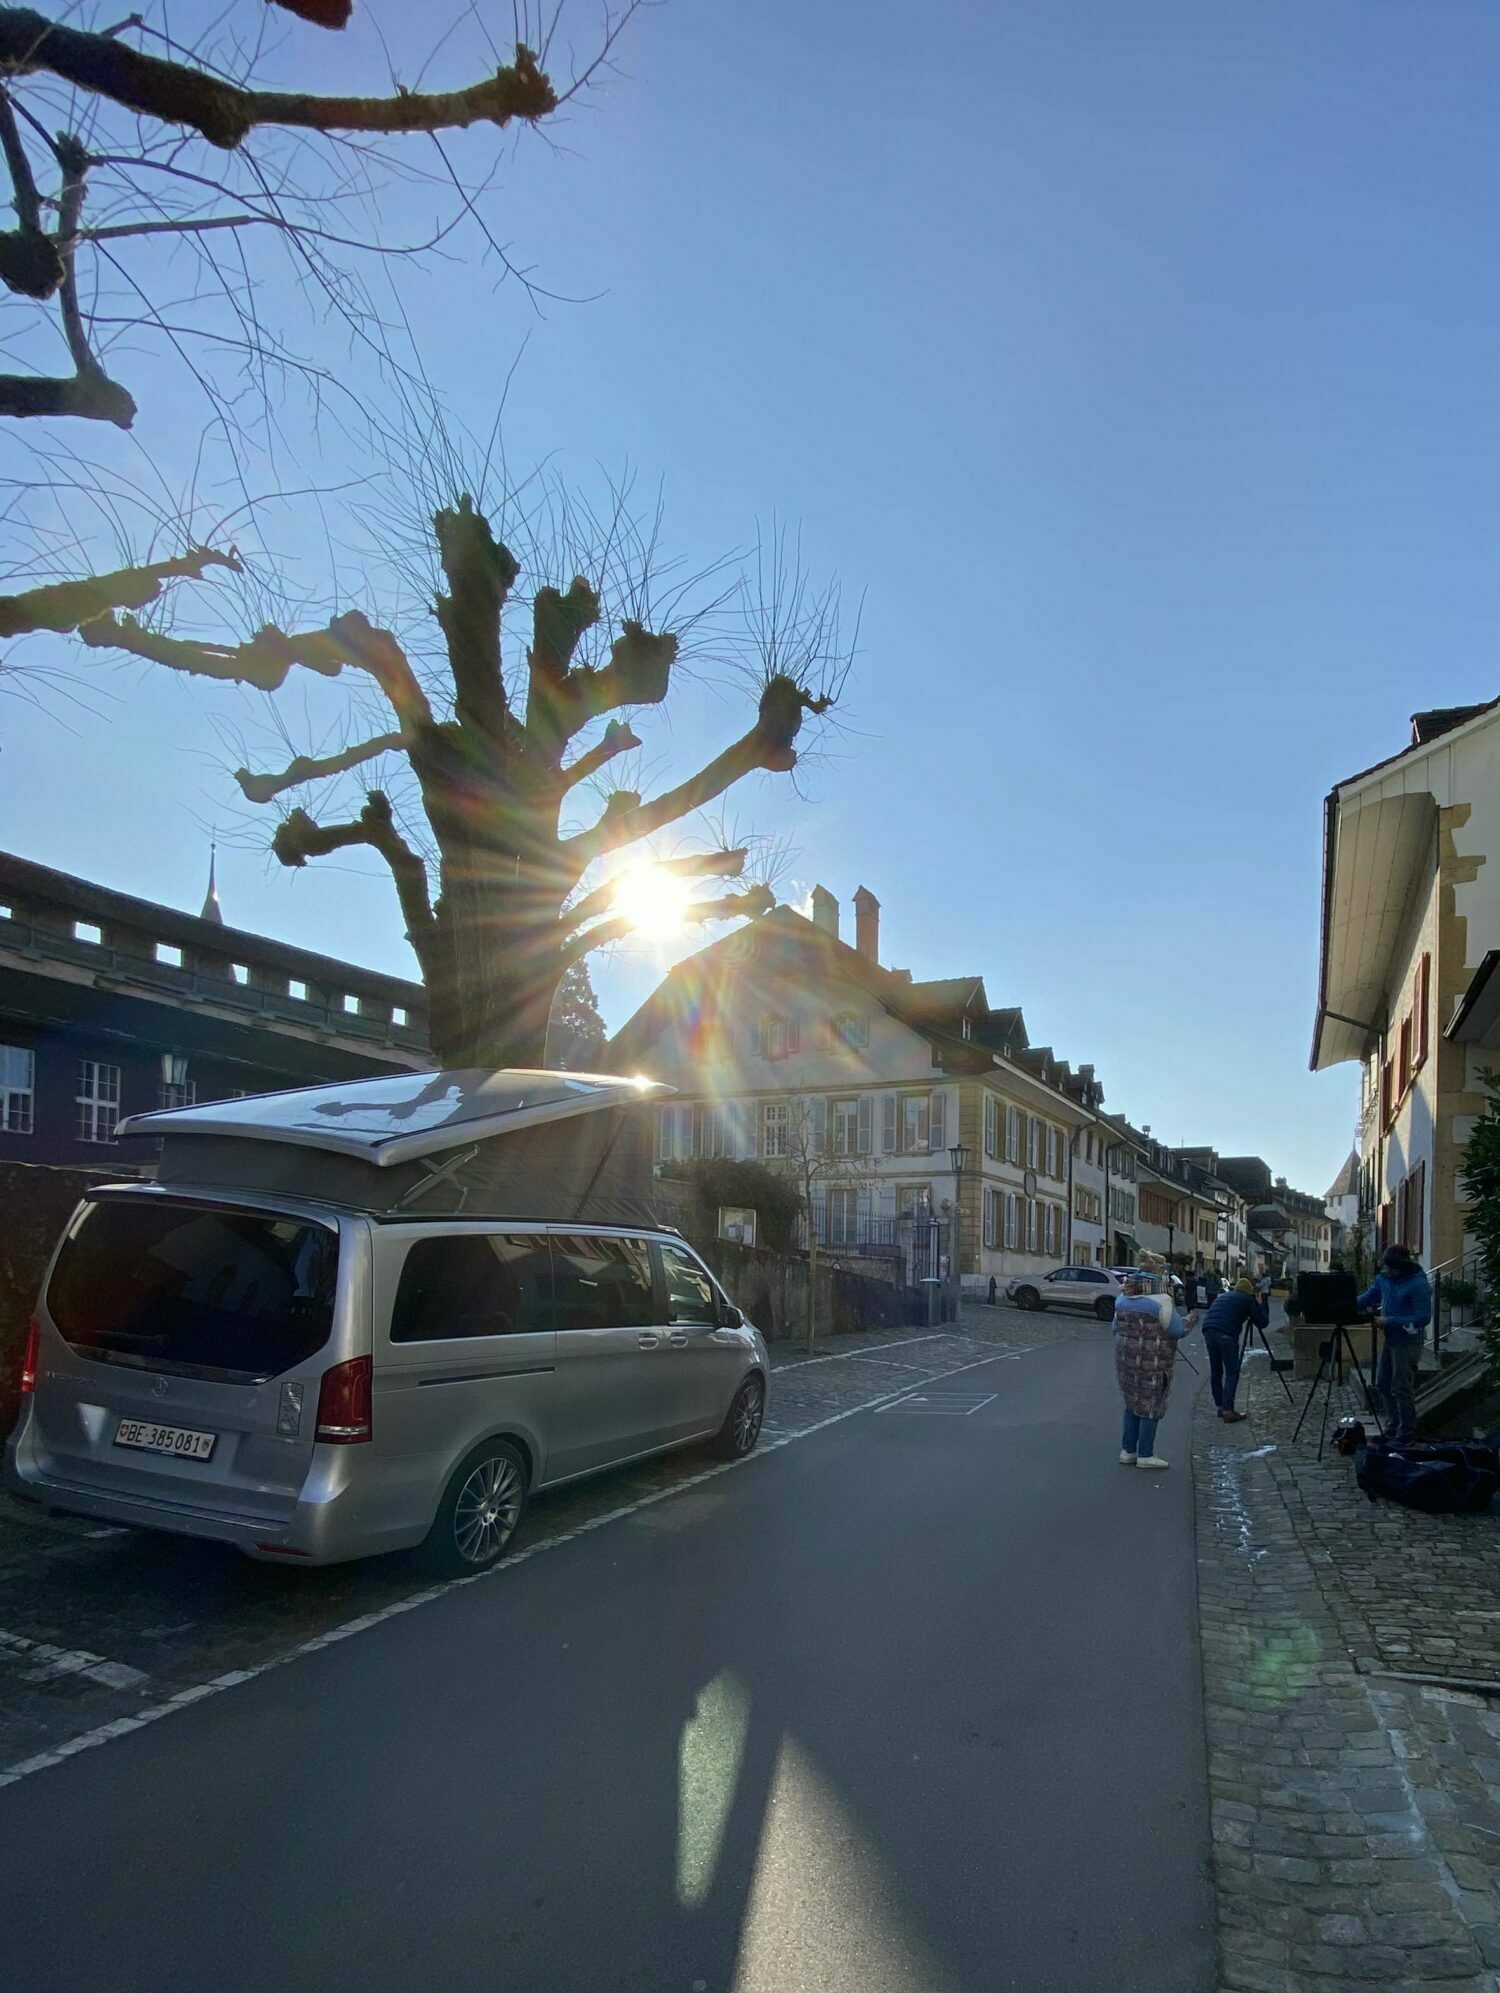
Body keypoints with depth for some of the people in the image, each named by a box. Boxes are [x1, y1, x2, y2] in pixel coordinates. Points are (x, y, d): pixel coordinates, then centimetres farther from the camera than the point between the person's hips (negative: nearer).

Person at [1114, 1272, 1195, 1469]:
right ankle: (1145, 1455, 8)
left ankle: (1128, 1451, 19)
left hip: (1127, 1360, 7)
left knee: (1132, 1406, 17)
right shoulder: (1161, 1302, -16)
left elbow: (1116, 1328, 14)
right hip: (1152, 1365, -7)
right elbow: (1177, 1330, -12)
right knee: (1151, 1408, 4)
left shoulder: (1123, 1301, 5)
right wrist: (1190, 1320, 7)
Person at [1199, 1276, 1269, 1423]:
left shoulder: (1221, 1296, 30)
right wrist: (1261, 1305, 32)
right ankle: (1227, 1410, -7)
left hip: (1208, 1330, 5)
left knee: (1215, 1371, 17)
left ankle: (1221, 1406, 22)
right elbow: (1262, 1322, 16)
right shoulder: (1248, 1299, 15)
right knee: (1232, 1373, 1)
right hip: (1226, 1334, -5)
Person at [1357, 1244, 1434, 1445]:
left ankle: (1406, 1433, 12)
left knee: (1401, 1388, -1)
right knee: (1383, 1384, 14)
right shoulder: (1384, 1278, 4)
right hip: (1389, 1338, 8)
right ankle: (1394, 1427, 27)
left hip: (1407, 1341, -8)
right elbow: (1368, 1297, 15)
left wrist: (1390, 1321, -21)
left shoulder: (1418, 1284, -18)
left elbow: (1423, 1317, -19)